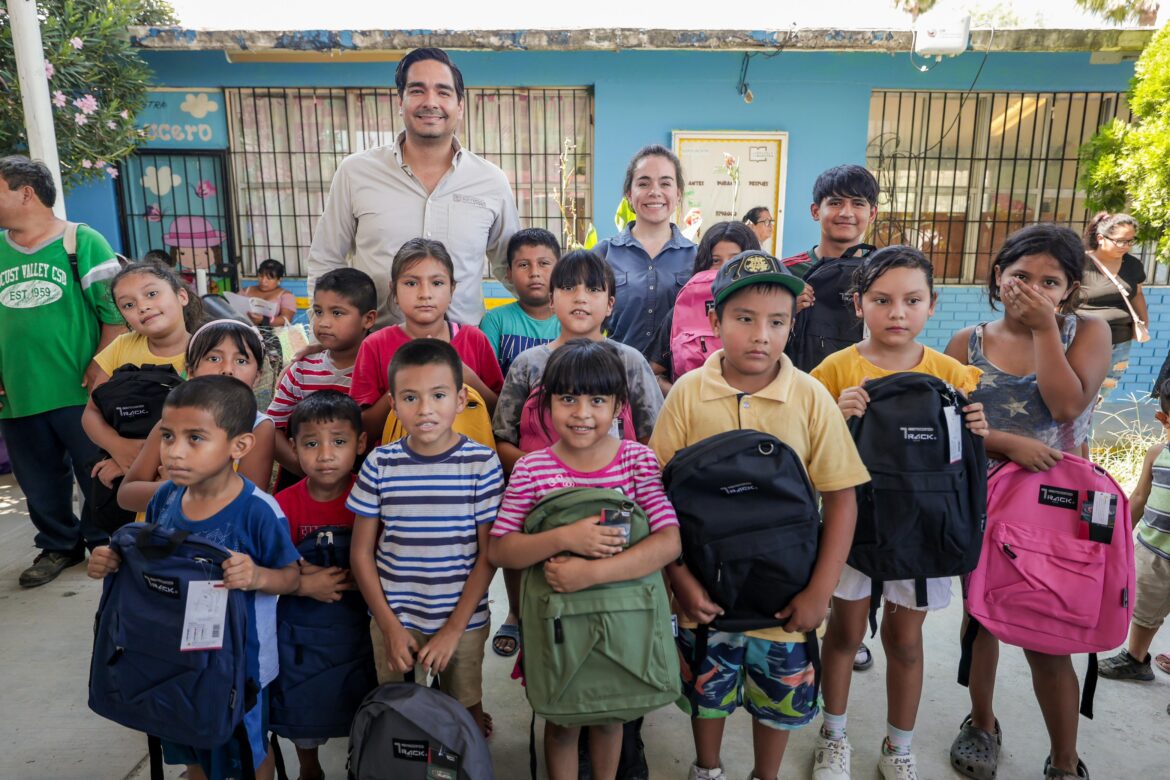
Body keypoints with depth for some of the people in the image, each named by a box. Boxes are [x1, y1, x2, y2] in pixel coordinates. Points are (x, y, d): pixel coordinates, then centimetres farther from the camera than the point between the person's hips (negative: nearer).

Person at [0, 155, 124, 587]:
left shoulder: (82, 241, -6)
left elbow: (115, 308, -9)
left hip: (80, 390, -5)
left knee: (98, 474, 7)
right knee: (39, 481, 15)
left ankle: (104, 543, 27)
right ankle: (58, 546, 34)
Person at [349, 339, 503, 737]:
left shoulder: (482, 463, -11)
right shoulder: (380, 464, -7)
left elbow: (488, 554, -8)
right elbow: (361, 552, -1)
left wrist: (454, 629, -9)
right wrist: (390, 626, -5)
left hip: (464, 623, -1)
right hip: (394, 622, 1)